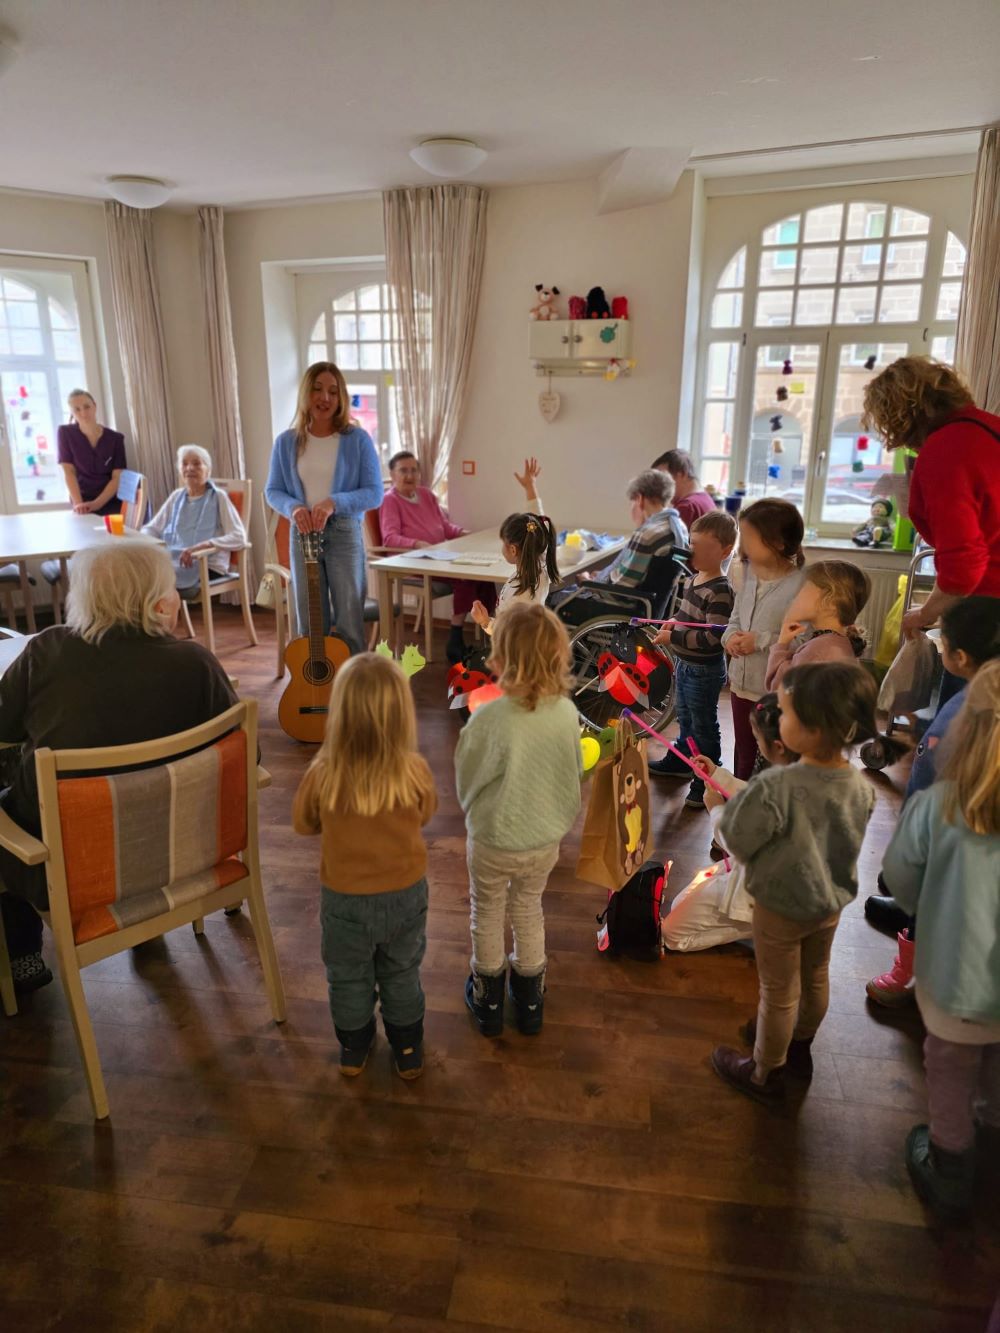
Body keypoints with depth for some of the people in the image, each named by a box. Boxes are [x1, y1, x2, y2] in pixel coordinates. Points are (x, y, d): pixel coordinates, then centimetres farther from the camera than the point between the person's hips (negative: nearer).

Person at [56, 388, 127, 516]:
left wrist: (96, 504, -17)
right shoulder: (65, 433, 0)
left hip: (112, 501, 1)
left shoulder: (115, 438, 1)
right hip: (83, 503, -1)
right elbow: (69, 472, -5)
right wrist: (78, 504, -18)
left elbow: (117, 478, -4)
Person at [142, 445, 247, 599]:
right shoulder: (176, 496, 20)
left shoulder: (218, 497, 4)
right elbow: (150, 528, 21)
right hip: (173, 561, 5)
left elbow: (239, 538, -8)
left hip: (207, 567, -5)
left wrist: (201, 546, -22)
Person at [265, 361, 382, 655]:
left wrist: (334, 502, -22)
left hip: (345, 534, -2)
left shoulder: (357, 439, -4)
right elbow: (272, 490, 9)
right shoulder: (286, 442, 4)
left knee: (349, 625, 1)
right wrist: (293, 507, -13)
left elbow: (374, 493, -6)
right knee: (309, 625, 9)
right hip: (302, 535, 3)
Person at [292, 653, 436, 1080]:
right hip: (406, 894, 1)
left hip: (345, 900, -1)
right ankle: (409, 1052, 42)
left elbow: (302, 824, -6)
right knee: (402, 975, 25)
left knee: (348, 978, 25)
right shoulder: (415, 771, -25)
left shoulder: (323, 775, -28)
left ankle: (354, 1050, 45)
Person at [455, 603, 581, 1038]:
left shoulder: (489, 718, -29)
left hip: (494, 840, -3)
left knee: (487, 915, 22)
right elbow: (574, 772, -1)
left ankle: (488, 1000, 41)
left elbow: (465, 781, -13)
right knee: (529, 910, 27)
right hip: (546, 838, 4)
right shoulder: (567, 712, -17)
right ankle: (530, 1000, 43)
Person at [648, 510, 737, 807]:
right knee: (685, 718, 27)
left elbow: (710, 639, -30)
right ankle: (680, 761, 46)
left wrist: (672, 637, -25)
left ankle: (707, 781, 20)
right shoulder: (691, 579, 2)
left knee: (704, 726, 6)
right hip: (684, 663, 9)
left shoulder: (720, 591, -26)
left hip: (705, 671, -9)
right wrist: (673, 622, 1)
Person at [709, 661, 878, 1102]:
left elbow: (739, 843, -24)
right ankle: (799, 1047, 53)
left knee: (779, 993, 15)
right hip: (832, 901, 6)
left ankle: (765, 1074, 38)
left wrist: (722, 805, -5)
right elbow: (846, 842, 2)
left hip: (781, 907, -5)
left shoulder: (775, 788, -36)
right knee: (815, 979, 27)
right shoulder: (862, 787, -16)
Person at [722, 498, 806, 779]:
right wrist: (730, 636, -8)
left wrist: (762, 641, -25)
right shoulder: (750, 574, 1)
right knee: (743, 751, 25)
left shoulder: (800, 587, -23)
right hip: (742, 682, 7)